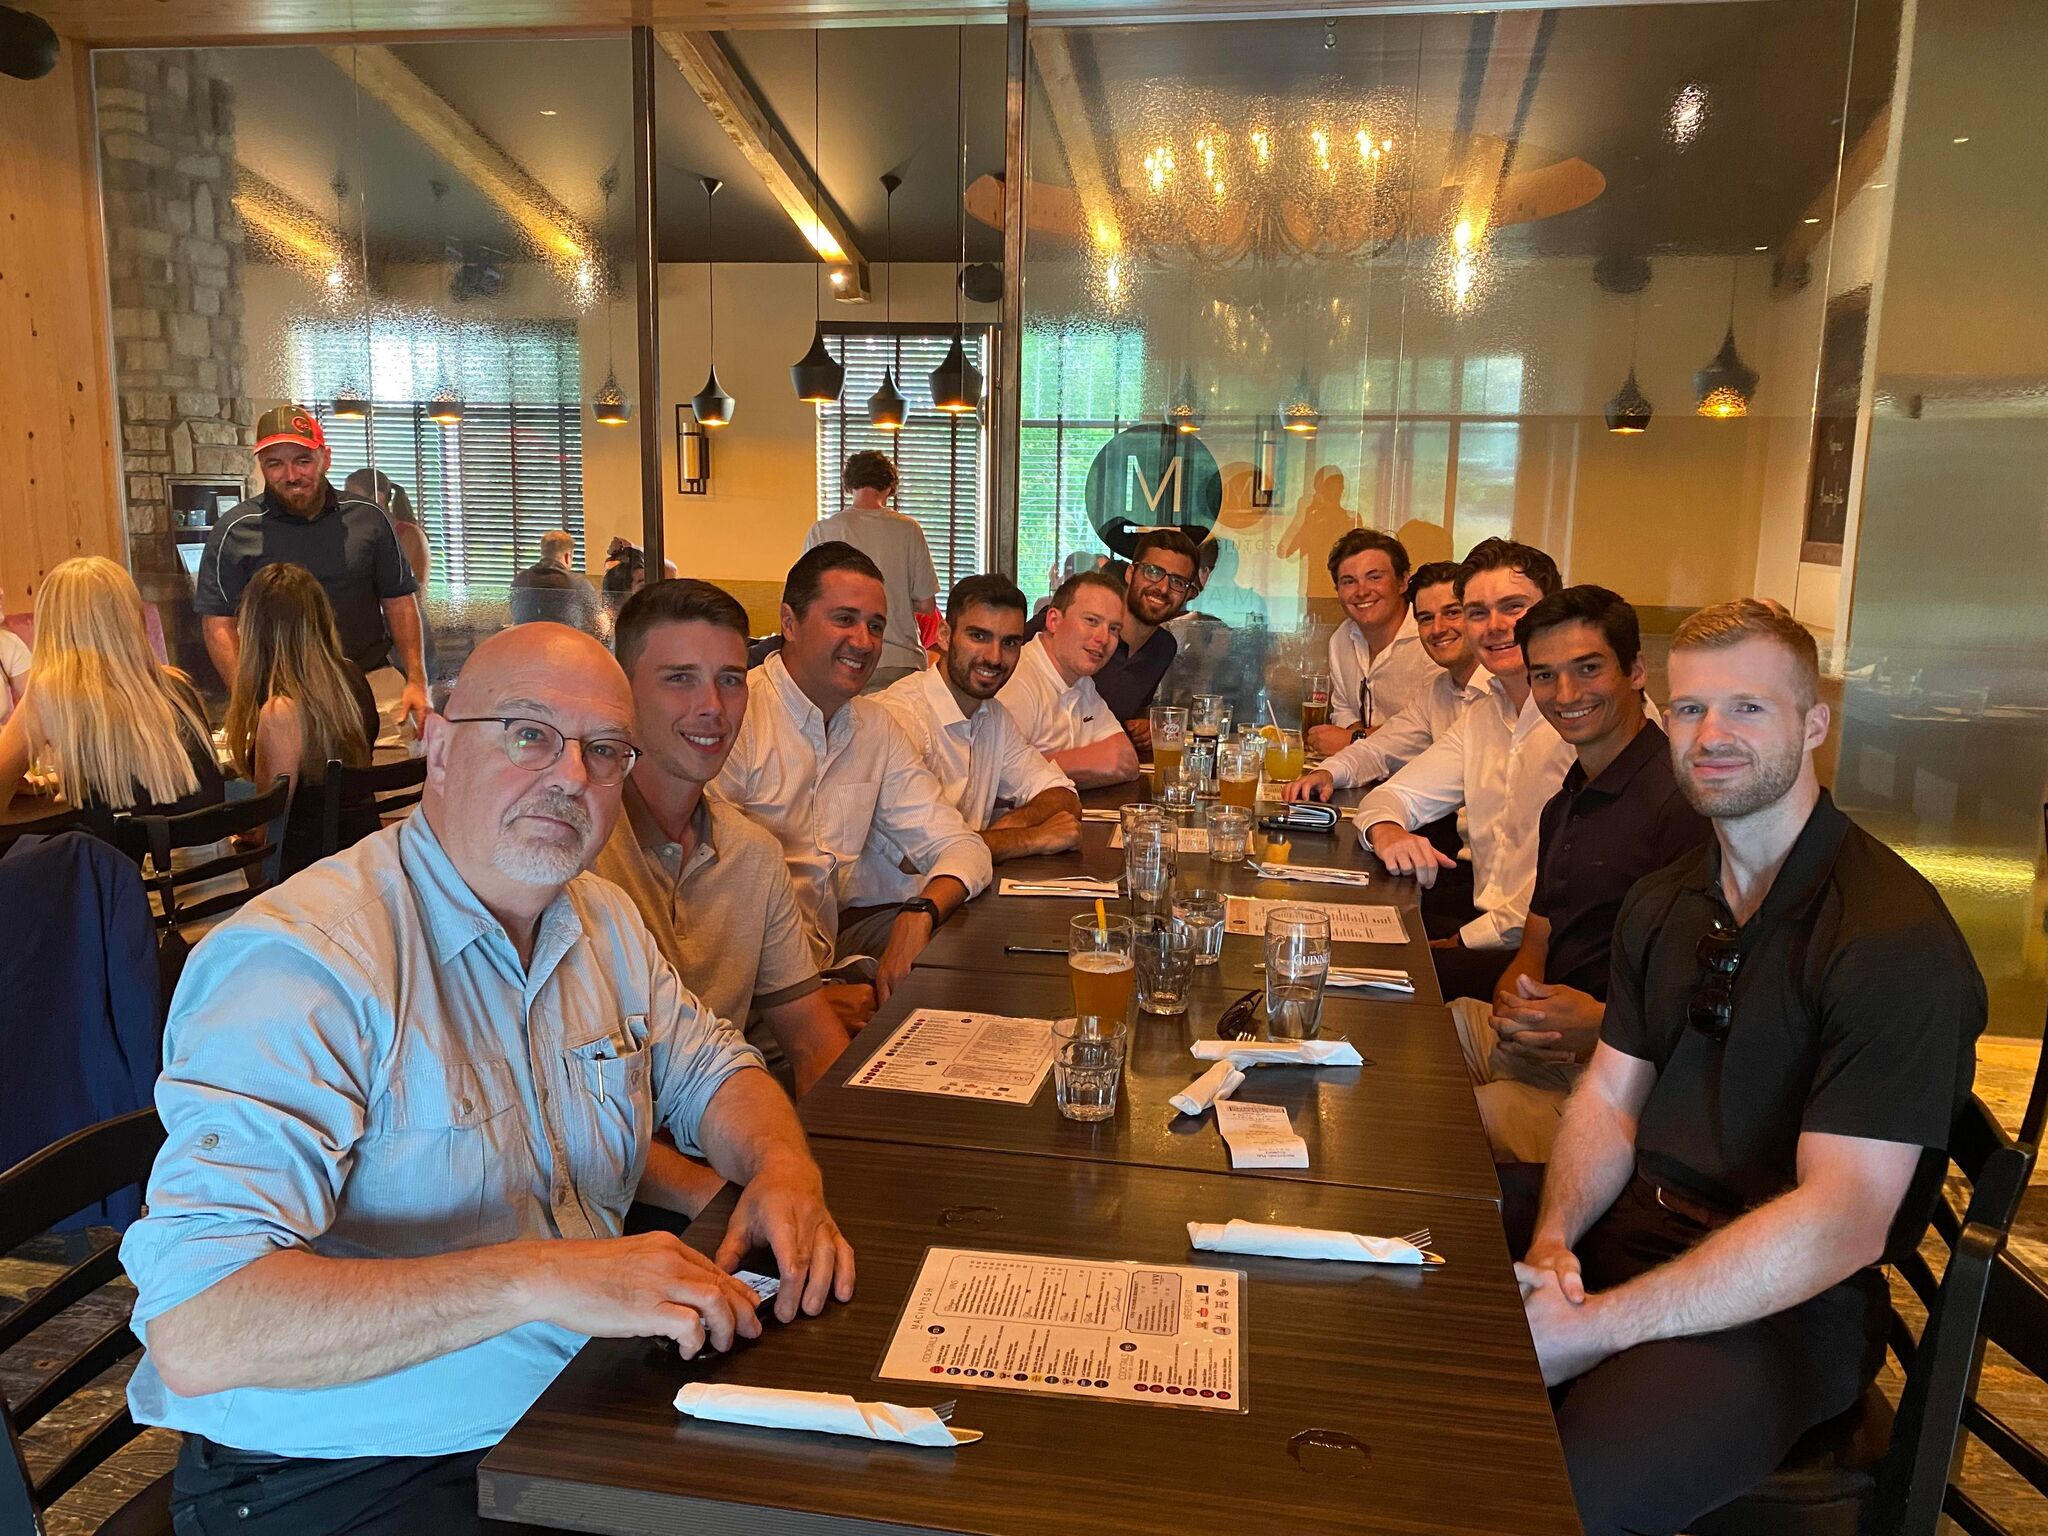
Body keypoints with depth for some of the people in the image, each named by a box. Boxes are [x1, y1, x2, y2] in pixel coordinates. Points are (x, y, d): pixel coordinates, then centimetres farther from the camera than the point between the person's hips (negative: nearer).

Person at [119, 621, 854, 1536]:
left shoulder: (603, 923, 4)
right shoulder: (300, 961, -23)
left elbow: (707, 1072, 15)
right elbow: (192, 1331, -30)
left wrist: (782, 1164, -9)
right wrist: (536, 1279, -38)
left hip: (583, 1409, 7)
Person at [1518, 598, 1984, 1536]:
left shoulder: (1895, 938, -17)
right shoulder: (1662, 904, 9)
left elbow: (1842, 1221, -22)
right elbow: (1608, 1099, 9)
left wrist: (1598, 1327, -23)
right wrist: (1552, 1245, -11)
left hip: (1792, 1301, -7)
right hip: (1632, 1227, 7)